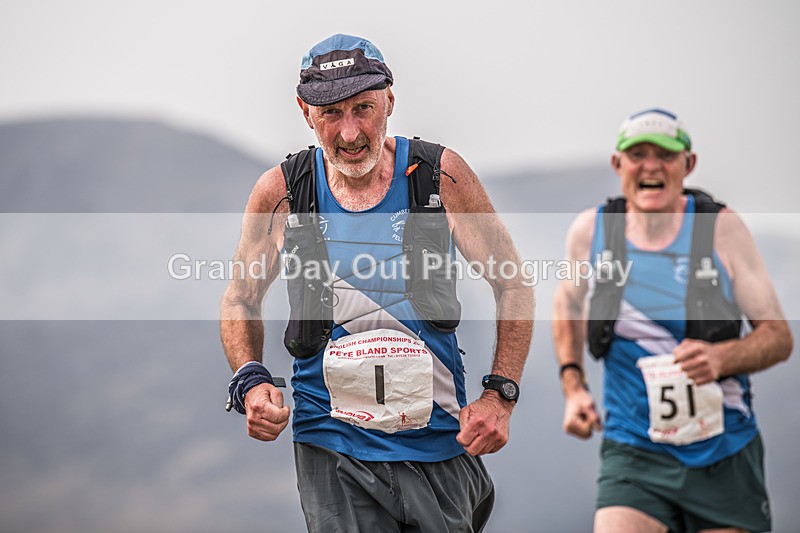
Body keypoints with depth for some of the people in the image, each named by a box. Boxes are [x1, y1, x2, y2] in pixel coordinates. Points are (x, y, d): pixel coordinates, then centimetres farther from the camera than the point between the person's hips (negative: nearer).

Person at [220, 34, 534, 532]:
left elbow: (514, 285, 4)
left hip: (438, 435, 0)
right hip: (331, 445, 0)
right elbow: (241, 299, 13)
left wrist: (500, 396, -6)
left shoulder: (440, 174, -3)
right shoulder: (281, 192, -1)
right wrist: (250, 381, -5)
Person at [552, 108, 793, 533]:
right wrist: (573, 387, 9)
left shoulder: (722, 229, -5)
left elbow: (779, 336, -2)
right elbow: (568, 303, 21)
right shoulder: (590, 231, -1)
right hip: (633, 452, 0)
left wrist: (721, 357, -22)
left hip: (724, 452, 0)